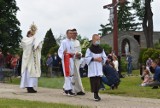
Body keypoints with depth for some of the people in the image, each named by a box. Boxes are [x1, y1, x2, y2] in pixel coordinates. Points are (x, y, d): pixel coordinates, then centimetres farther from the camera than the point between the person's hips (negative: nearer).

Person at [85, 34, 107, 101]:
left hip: (99, 68, 4)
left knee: (98, 81, 1)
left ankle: (96, 94, 9)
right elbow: (87, 58, -8)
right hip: (92, 68, -4)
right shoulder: (89, 49, -1)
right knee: (93, 80, -6)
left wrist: (102, 59, -9)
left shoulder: (101, 49, 11)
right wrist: (94, 59, -16)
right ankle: (95, 94, 0)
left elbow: (105, 57, 13)